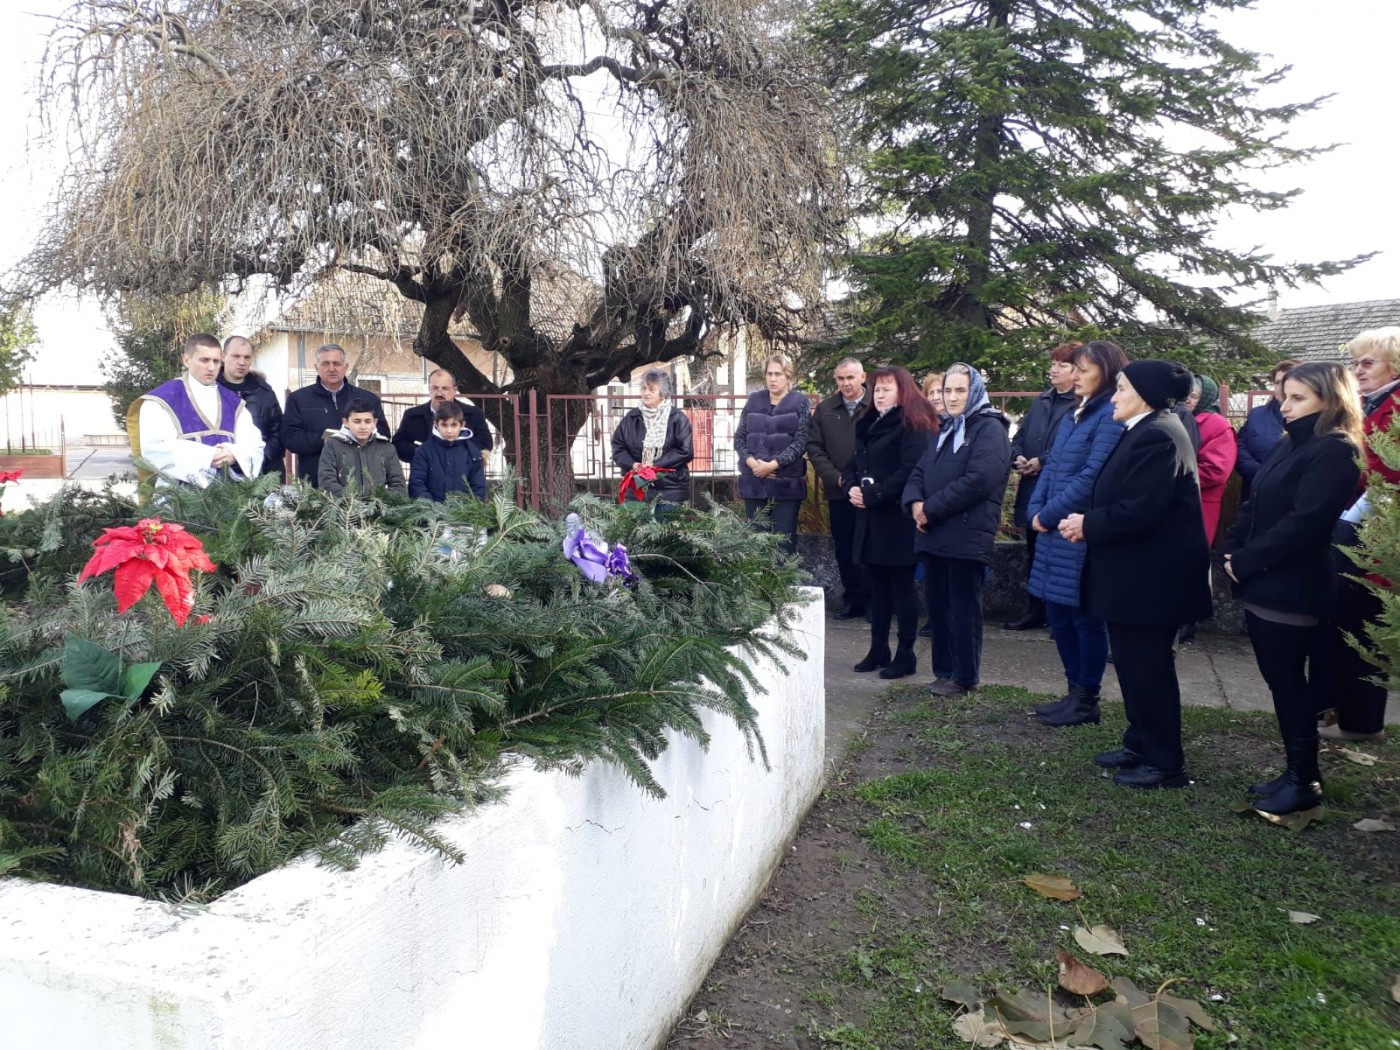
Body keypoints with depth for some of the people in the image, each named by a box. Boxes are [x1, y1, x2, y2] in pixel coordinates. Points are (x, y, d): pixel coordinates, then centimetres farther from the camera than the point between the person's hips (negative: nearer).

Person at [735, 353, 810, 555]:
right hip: (754, 482, 3)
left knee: (784, 540, -1)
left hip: (786, 483, -3)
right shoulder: (754, 400, 11)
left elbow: (801, 442, -8)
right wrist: (752, 462, -10)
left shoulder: (800, 402, 1)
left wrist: (773, 465, -16)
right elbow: (739, 437, 7)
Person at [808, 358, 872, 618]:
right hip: (839, 492, 4)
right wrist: (836, 477, -5)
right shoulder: (824, 409, 8)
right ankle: (853, 600, 21)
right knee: (844, 551, 10)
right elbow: (814, 447, 6)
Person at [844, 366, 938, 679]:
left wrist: (872, 495, -18)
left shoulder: (912, 426, -8)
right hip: (870, 519, 8)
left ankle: (906, 654, 8)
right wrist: (851, 488, -4)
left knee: (902, 587, 0)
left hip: (898, 519, -8)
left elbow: (909, 470, -19)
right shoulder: (868, 425, 18)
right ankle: (878, 649, 22)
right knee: (877, 585, 13)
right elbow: (852, 464, 18)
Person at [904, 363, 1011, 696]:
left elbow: (978, 480, -19)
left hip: (967, 536, -8)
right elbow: (919, 473, 16)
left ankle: (964, 677, 10)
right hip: (934, 534, 8)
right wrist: (915, 503, -6)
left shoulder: (990, 429, -5)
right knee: (938, 605, 11)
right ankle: (944, 670, 22)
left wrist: (931, 508, -15)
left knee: (963, 608, 0)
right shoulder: (946, 431, 22)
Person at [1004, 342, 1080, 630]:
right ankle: (1036, 609, 26)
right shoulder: (1041, 402, 15)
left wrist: (1042, 461, -19)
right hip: (1033, 490, 8)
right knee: (1034, 553, 15)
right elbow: (1020, 437, 16)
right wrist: (1017, 458, -4)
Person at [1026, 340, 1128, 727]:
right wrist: (1035, 510, 0)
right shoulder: (1075, 415, 15)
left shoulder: (1111, 417, -13)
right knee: (1058, 615, 14)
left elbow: (1091, 478, -19)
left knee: (1086, 618, 3)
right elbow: (1051, 468, 15)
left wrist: (1048, 514, -13)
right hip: (1056, 533, 9)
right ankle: (1075, 691, 27)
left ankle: (1086, 700, 16)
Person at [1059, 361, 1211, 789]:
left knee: (1147, 668, -1)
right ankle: (1140, 746, 30)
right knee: (1134, 664, 18)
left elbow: (1138, 512, -26)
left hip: (1150, 577, -10)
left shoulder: (1157, 437, -20)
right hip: (1136, 575, 10)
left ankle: (1165, 763, 11)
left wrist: (1087, 524, -13)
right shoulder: (1146, 432, 13)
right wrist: (1087, 523, 0)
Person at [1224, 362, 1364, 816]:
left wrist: (1245, 560, -16)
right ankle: (1296, 771, 26)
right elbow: (1255, 505, 13)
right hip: (1262, 582, 9)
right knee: (1279, 679, 14)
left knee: (1288, 681, 0)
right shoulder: (1289, 444, 14)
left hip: (1291, 587, -8)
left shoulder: (1335, 452, -14)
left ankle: (1305, 781, 14)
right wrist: (1233, 550, -1)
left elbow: (1304, 522, -21)